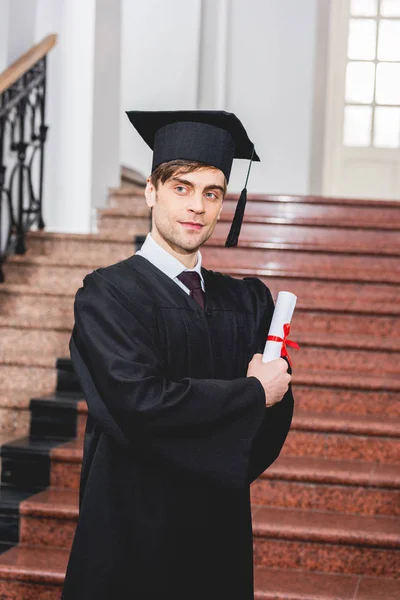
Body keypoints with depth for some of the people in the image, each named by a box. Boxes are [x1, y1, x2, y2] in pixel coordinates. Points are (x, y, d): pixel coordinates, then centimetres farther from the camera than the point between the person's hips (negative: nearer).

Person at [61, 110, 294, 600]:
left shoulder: (248, 302, 6)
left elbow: (277, 413, 3)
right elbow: (139, 401, -23)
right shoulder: (108, 295, -10)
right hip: (134, 531, -5)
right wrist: (251, 393, -13)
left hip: (221, 529, 5)